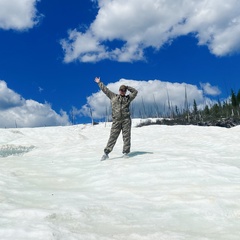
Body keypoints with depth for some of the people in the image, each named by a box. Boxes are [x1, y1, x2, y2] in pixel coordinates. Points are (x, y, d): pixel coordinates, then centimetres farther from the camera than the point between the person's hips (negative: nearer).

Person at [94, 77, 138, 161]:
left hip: (126, 120, 1)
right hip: (116, 120, -1)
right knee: (113, 136, -3)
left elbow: (135, 92, 18)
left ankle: (125, 152, 5)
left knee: (126, 136, -1)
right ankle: (106, 153, -2)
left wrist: (127, 87, 16)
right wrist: (99, 83, 31)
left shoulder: (128, 98, 16)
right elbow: (105, 89, 24)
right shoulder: (113, 96, 16)